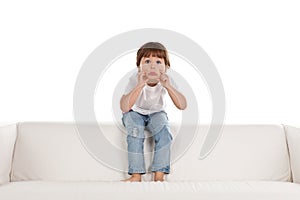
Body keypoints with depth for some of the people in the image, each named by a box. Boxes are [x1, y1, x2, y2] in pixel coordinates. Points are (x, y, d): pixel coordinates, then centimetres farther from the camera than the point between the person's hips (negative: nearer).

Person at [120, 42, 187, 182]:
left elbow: (182, 106, -29)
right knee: (135, 134, -29)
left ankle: (159, 175, -16)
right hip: (135, 113, -1)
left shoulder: (167, 81, -21)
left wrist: (168, 87, -43)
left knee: (164, 133, -25)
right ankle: (136, 175, -18)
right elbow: (124, 107, -40)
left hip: (156, 113, 2)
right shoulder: (135, 80, -27)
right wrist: (140, 85, -49)